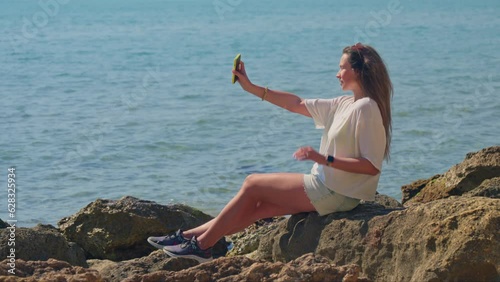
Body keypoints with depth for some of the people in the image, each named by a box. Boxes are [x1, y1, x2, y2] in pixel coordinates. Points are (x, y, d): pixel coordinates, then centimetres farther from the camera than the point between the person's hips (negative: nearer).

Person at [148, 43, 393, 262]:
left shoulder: (366, 108, -17)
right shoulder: (344, 105, 11)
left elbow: (372, 166, -22)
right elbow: (297, 105, 16)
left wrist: (324, 159, -25)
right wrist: (251, 88, 12)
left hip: (335, 194, -8)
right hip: (325, 188, 8)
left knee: (252, 184, -2)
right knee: (255, 207, 5)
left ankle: (201, 245, 4)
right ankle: (189, 236, 7)